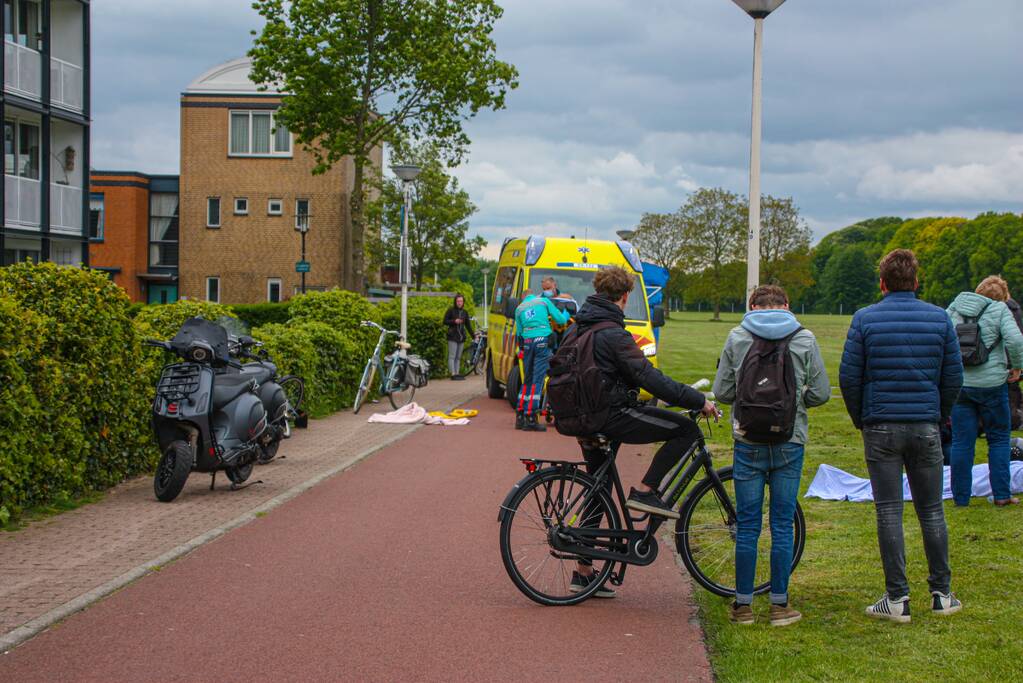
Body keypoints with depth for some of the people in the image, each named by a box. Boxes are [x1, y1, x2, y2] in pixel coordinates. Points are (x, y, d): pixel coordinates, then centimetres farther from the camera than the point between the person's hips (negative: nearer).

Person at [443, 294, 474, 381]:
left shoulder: (465, 312, 15)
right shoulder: (451, 311, 1)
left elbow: (468, 325, 18)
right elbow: (445, 321, -1)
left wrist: (473, 335, 13)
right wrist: (454, 321, -15)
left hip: (461, 337, 5)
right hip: (452, 337, -5)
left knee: (458, 357, 6)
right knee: (452, 356, -7)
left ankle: (457, 373, 8)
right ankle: (453, 374, -9)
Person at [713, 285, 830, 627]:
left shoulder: (736, 338, 0)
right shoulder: (805, 339, 1)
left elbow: (721, 391, 0)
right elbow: (821, 393, 0)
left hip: (748, 443, 0)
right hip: (790, 442, 0)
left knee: (747, 525, 6)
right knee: (782, 525, 6)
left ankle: (743, 604, 11)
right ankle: (780, 605, 11)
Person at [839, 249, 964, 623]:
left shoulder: (865, 319, -4)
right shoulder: (940, 318, 1)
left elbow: (849, 376, -4)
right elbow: (954, 377, 3)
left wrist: (860, 420, 10)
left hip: (881, 428, -2)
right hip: (926, 428, 2)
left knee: (889, 512, 1)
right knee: (932, 511, 11)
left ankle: (897, 599, 2)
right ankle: (942, 594, 17)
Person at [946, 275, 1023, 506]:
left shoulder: (956, 307, 8)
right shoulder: (999, 310, -4)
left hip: (958, 383, 3)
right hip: (990, 383, -3)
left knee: (962, 442, 7)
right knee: (999, 439, 11)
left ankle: (960, 496, 11)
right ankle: (1001, 494, 11)